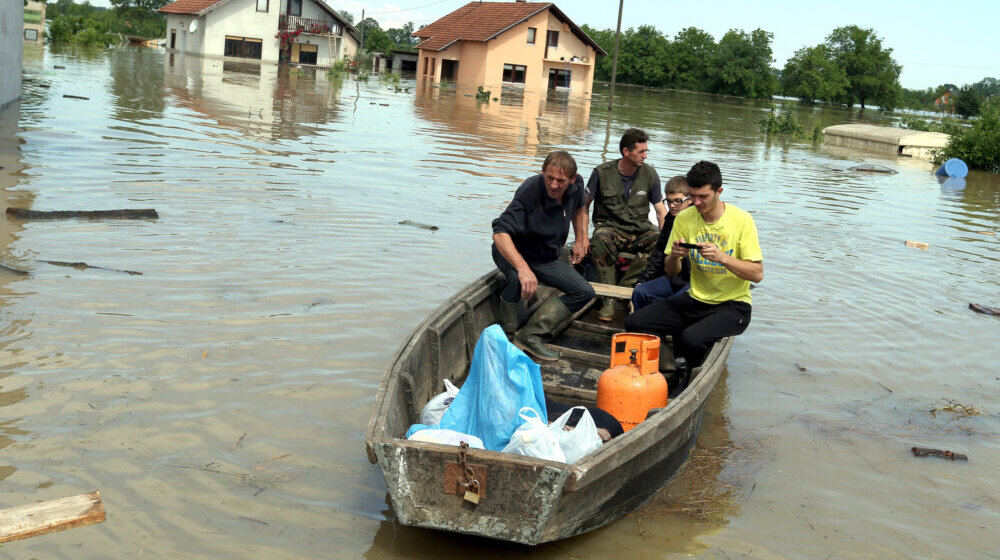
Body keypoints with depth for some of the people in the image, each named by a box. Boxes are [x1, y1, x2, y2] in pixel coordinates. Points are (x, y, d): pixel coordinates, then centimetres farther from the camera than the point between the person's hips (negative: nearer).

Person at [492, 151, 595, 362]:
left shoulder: (576, 185, -12)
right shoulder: (529, 192, -33)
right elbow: (500, 233, -43)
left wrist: (581, 240, 10)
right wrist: (523, 269, -54)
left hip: (547, 258, 7)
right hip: (512, 253, -7)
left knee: (585, 292, -7)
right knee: (518, 280, -40)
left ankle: (530, 335, -15)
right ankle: (506, 333, -15)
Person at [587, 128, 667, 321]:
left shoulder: (649, 174, 3)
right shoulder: (602, 172, -3)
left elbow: (661, 210, 5)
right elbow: (583, 205, 1)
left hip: (640, 230, 2)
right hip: (610, 227, -2)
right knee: (600, 241, -38)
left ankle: (626, 285, -26)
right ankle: (609, 298, -33)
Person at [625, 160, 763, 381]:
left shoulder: (741, 220, -10)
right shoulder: (684, 219, 2)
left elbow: (757, 274, -13)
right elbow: (671, 272, 8)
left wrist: (721, 257, -27)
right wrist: (673, 257, -16)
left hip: (732, 306, -5)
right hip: (694, 300, 5)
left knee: (691, 338, -33)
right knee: (634, 323, -13)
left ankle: (689, 380, -1)